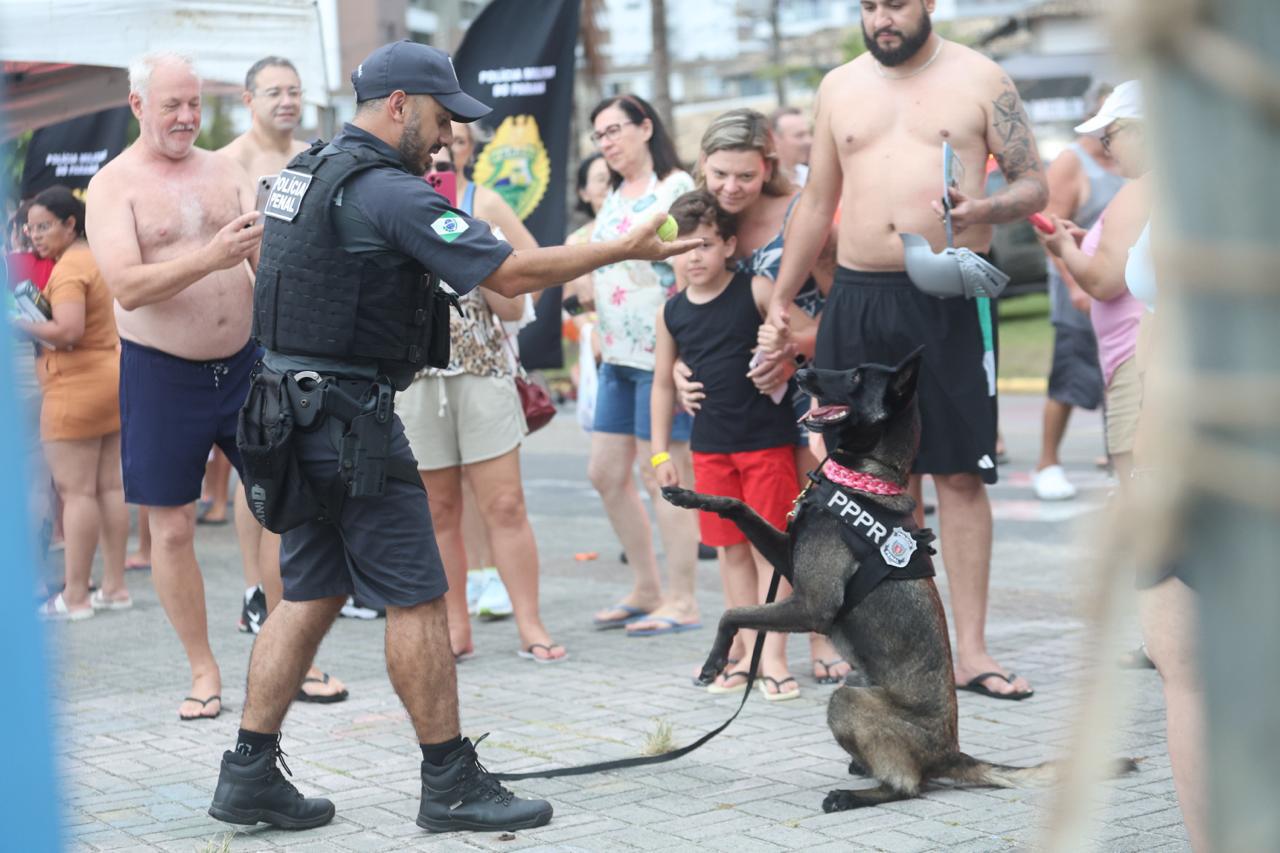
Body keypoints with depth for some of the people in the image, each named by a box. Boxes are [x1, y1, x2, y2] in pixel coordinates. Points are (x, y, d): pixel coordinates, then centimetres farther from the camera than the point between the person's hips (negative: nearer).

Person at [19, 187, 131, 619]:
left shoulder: (68, 268, -15)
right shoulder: (97, 259, 14)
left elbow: (68, 330, -27)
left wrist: (22, 324, -15)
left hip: (77, 385, -10)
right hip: (110, 377, 10)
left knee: (76, 490, -6)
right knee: (109, 487, 11)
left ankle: (75, 596, -3)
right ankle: (114, 586, 15)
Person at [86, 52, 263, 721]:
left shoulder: (223, 170, 7)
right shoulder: (113, 186, -6)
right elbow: (128, 288, -18)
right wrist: (210, 258, -30)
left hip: (245, 361, 3)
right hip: (162, 373, -3)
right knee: (171, 529, 1)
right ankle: (203, 672, 15)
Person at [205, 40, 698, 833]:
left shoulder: (308, 172, 13)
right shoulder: (390, 192, -16)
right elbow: (512, 272, -18)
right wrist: (623, 248, -10)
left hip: (295, 405, 9)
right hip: (352, 417, -9)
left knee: (312, 593, 13)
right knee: (417, 597, -2)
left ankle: (250, 772, 13)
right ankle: (452, 784, 5)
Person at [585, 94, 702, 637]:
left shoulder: (676, 188, -8)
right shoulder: (614, 196, 17)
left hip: (661, 351, -9)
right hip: (617, 352, 9)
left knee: (661, 473, -6)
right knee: (606, 473, 10)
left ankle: (681, 601, 2)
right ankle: (646, 590, 21)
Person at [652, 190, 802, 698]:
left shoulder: (756, 291, -7)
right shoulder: (673, 312, 4)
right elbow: (663, 382, 12)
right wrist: (660, 451, 11)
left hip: (767, 440, -4)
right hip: (711, 445, 4)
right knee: (731, 550, 10)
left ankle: (773, 656, 3)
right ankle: (745, 652, 19)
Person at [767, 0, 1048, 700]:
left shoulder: (978, 79, 2)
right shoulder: (839, 87, 13)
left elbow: (1033, 184, 1)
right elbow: (817, 202, 19)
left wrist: (985, 208, -20)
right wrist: (780, 297, 16)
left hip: (950, 299, -3)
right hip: (859, 299, 3)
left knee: (960, 475, -3)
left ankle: (971, 651, 2)